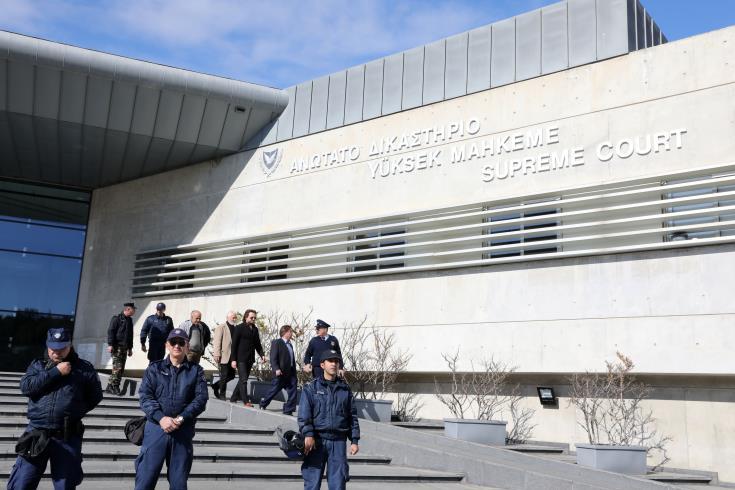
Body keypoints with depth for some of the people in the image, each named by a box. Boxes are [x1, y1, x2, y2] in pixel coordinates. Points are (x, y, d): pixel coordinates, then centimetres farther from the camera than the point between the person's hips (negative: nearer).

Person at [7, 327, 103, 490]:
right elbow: (26, 386, -6)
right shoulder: (38, 365, 11)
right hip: (37, 434, 1)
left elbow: (95, 396, 10)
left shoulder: (84, 368, 6)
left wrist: (75, 412, 2)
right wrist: (55, 372, -10)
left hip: (67, 438, -1)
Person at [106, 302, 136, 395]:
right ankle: (113, 386, -9)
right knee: (118, 367, -13)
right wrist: (110, 344, -18)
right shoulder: (116, 318, -5)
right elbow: (110, 331, -11)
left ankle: (110, 387, 10)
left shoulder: (129, 320, 19)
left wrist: (130, 348, 22)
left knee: (121, 369, 6)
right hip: (117, 347, -8)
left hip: (124, 348, 8)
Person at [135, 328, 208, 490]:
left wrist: (180, 419, -15)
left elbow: (201, 398, -2)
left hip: (183, 431, 1)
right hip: (156, 428, 0)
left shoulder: (196, 370, 8)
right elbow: (145, 396, -3)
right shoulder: (154, 368, 8)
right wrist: (161, 418, -18)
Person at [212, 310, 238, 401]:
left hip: (232, 356, 6)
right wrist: (217, 354, -16)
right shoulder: (221, 327, -3)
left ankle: (216, 386, 26)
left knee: (231, 375, 7)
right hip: (224, 355, -6)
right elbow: (217, 342, -9)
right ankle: (222, 394, 10)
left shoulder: (235, 328, 16)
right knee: (224, 376, -2)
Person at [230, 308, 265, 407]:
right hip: (241, 359, -6)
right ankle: (246, 401, -11)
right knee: (243, 380, -10)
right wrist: (233, 359, -12)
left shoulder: (255, 329, 12)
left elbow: (257, 344, 18)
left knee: (243, 379, 12)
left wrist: (261, 355, 2)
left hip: (250, 359, 6)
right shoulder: (239, 328, -5)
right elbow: (234, 344, -6)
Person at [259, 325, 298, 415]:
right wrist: (276, 369, -25)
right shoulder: (276, 342, -6)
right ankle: (263, 404, 24)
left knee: (292, 391, 0)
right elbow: (273, 358, -14)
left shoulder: (290, 345, 18)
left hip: (290, 373, 7)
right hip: (281, 373, -7)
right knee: (275, 390, 4)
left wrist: (294, 373, 16)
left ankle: (288, 410, 5)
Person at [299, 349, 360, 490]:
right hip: (316, 440, -2)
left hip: (338, 442, 2)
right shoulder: (311, 388, 4)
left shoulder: (345, 389, 13)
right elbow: (304, 414, -5)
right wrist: (308, 434, -18)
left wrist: (354, 441, 7)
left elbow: (352, 416, 14)